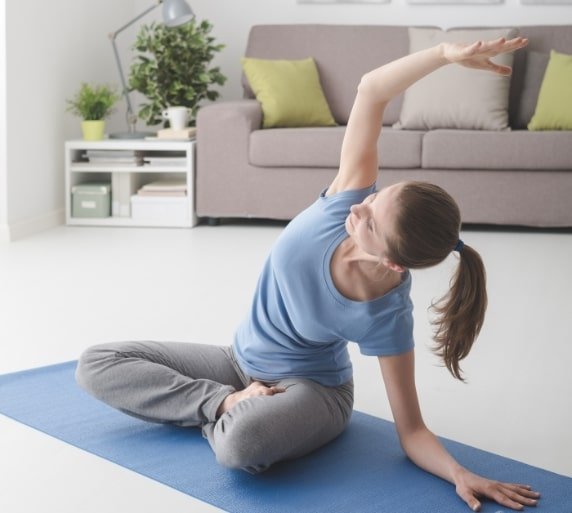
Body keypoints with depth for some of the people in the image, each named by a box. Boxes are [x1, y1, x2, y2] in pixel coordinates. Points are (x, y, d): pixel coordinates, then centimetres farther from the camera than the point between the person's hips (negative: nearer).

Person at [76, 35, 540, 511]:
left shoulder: (386, 317, -31)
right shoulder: (348, 202, -25)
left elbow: (412, 430, -22)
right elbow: (371, 89, -24)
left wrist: (462, 474, -41)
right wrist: (445, 53, -38)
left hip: (310, 388, -5)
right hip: (242, 361, 5)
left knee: (241, 444, -42)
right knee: (96, 364, -5)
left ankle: (223, 416, -7)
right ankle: (226, 403, -8)